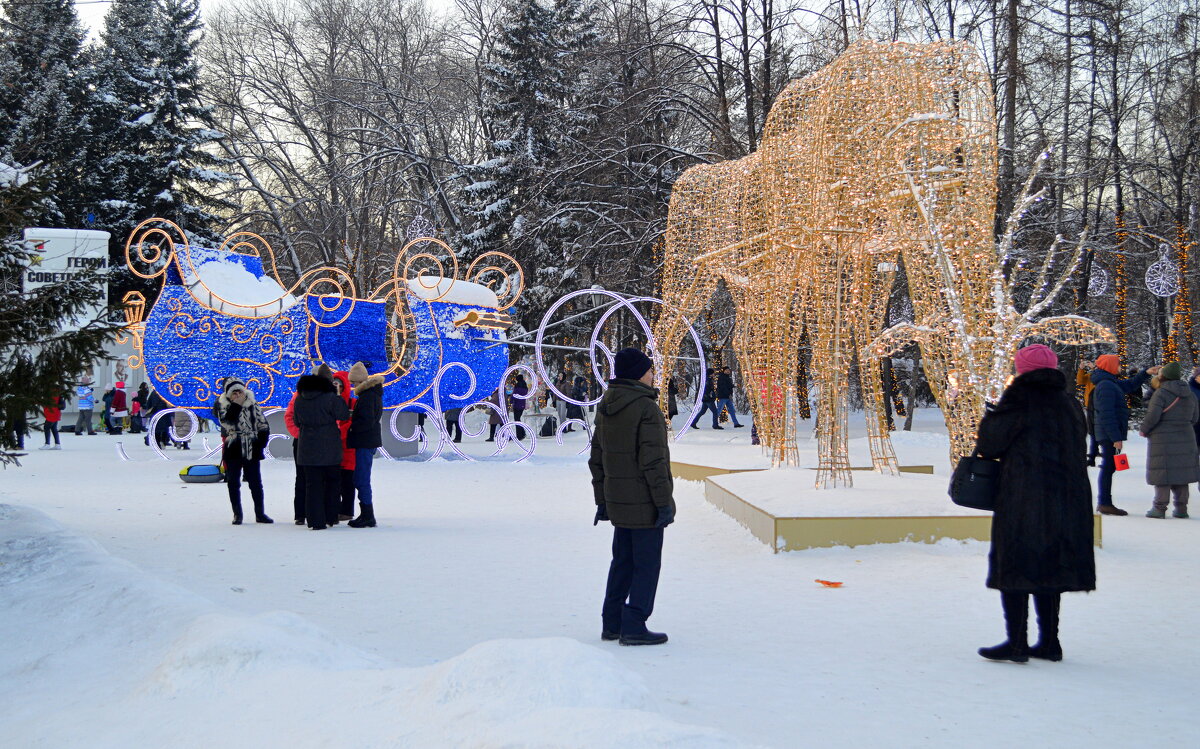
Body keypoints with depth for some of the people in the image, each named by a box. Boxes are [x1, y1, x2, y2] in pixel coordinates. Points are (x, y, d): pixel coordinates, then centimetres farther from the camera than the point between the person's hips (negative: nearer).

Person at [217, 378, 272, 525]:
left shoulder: (252, 404, 3)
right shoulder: (223, 405, -2)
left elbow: (263, 426, 9)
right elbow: (227, 421, -21)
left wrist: (261, 444, 0)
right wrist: (236, 404, -21)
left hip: (251, 450, 1)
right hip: (233, 450, -1)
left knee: (256, 482, 5)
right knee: (233, 483, 4)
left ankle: (260, 513, 13)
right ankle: (237, 514, 14)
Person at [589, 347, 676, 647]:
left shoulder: (605, 408, 8)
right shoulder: (646, 408, -17)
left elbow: (597, 458, 12)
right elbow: (653, 460, -19)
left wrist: (601, 500, 18)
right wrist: (664, 502, -14)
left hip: (617, 499, 8)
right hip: (644, 501, -8)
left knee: (622, 560, 18)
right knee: (646, 563, 1)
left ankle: (612, 623, 23)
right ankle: (634, 627, 3)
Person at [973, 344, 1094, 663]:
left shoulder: (1020, 399, -9)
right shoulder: (1069, 402, 10)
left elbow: (989, 443, -6)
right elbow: (1079, 450, 17)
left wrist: (988, 418, 14)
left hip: (1022, 501, -6)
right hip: (1066, 502, 6)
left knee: (1014, 566, 0)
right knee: (1048, 566, 13)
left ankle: (1017, 643, -3)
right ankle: (1049, 642, 16)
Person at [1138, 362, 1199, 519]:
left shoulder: (1161, 393, -13)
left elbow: (1152, 416, -19)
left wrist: (1143, 430, -3)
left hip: (1162, 440, -6)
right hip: (1185, 439, 6)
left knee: (1162, 473, -1)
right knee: (1181, 471, 11)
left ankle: (1159, 508, 0)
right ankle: (1181, 508, 14)